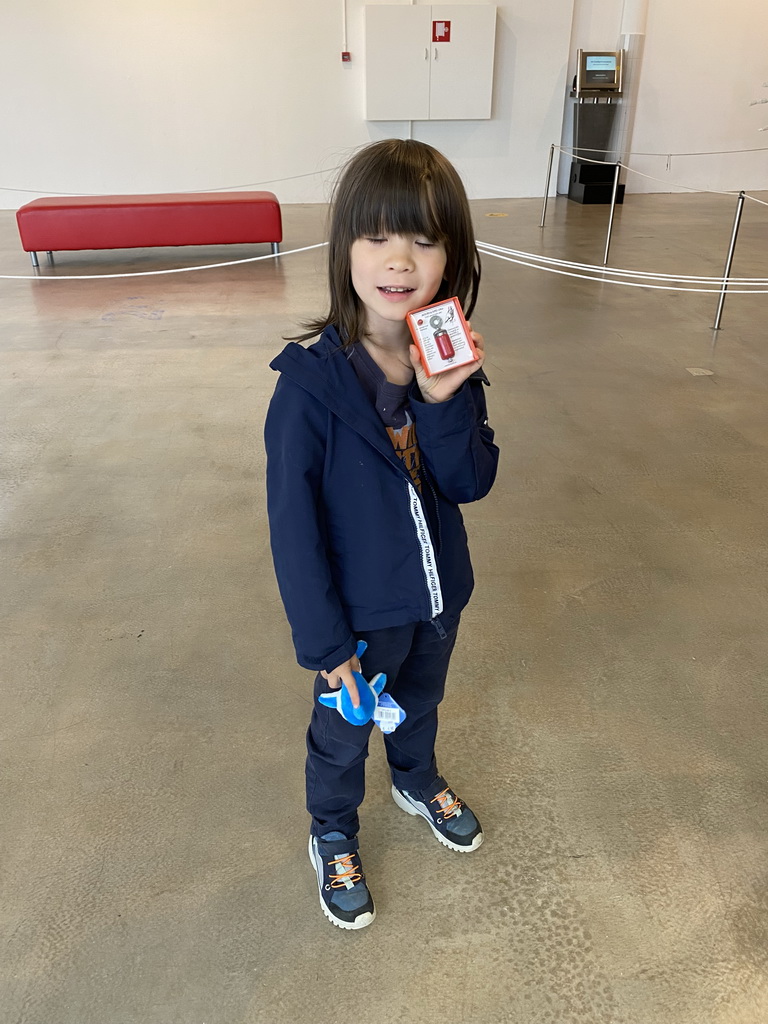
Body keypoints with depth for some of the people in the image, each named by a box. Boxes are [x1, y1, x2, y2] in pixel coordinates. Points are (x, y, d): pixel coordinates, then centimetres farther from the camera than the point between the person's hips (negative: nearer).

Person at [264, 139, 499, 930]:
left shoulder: (451, 364, -11)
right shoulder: (311, 381, -27)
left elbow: (471, 485, -13)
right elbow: (292, 523, -21)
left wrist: (445, 403, -30)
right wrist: (324, 641, -18)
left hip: (439, 593, 5)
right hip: (359, 610, -4)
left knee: (421, 700, 31)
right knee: (342, 731, 21)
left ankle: (417, 781, 62)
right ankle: (333, 835, 50)